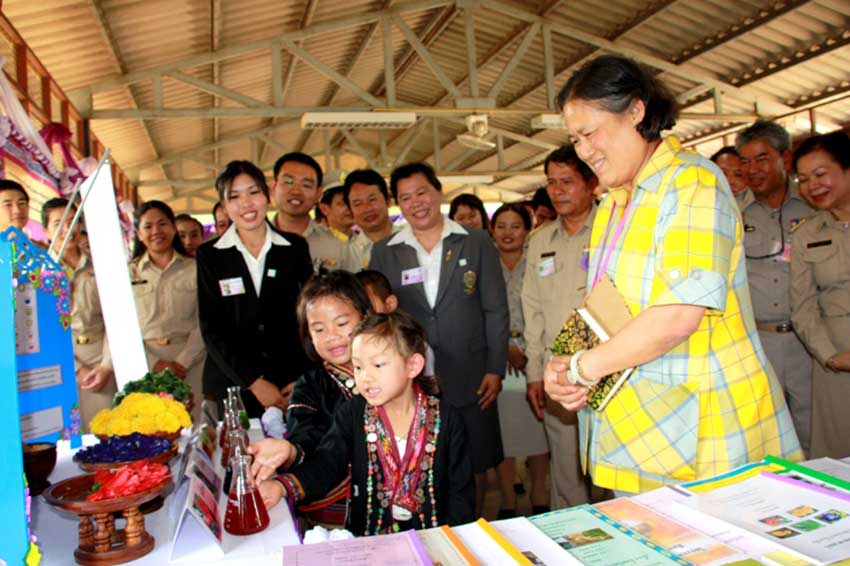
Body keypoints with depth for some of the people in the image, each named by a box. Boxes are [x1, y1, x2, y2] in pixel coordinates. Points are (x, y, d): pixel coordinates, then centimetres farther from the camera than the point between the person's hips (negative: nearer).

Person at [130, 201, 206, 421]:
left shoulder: (194, 269, 7)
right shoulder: (128, 273, 9)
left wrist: (183, 362, -9)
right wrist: (155, 363, -8)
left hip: (189, 364, 0)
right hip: (144, 366, 1)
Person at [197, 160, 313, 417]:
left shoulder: (295, 247, 3)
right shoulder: (209, 255, 2)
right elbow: (211, 329, 0)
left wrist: (303, 380, -6)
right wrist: (254, 382, -9)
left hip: (293, 387, 1)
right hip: (234, 386, 0)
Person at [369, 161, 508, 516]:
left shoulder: (477, 243, 1)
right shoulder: (384, 252, 4)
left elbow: (495, 310, 1)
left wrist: (495, 369, -3)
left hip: (470, 380, 0)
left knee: (475, 466, 13)